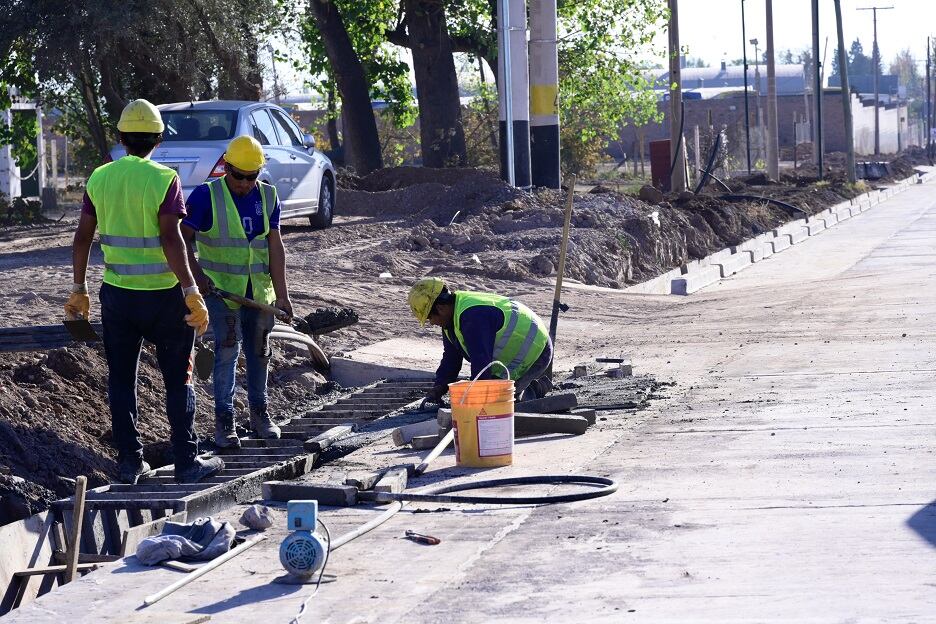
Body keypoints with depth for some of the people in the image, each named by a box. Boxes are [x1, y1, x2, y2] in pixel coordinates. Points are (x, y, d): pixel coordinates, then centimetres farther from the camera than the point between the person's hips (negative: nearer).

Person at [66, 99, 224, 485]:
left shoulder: (100, 178, 2)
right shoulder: (164, 179, -11)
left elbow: (82, 238, 4)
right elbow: (171, 240, -19)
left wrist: (79, 289, 12)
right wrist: (191, 292, -19)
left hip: (117, 294, 4)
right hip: (162, 294, -4)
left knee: (121, 379, 11)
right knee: (178, 380, 6)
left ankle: (129, 462, 12)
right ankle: (186, 463, 7)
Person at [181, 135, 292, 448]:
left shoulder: (268, 197, 3)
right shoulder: (206, 196, -10)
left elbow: (275, 247, 1)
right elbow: (184, 237, -7)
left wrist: (281, 294, -3)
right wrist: (196, 274, -19)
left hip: (258, 290, 4)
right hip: (221, 288, -4)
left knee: (259, 351, 12)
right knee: (227, 349, -11)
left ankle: (259, 412, 27)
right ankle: (224, 418, -4)